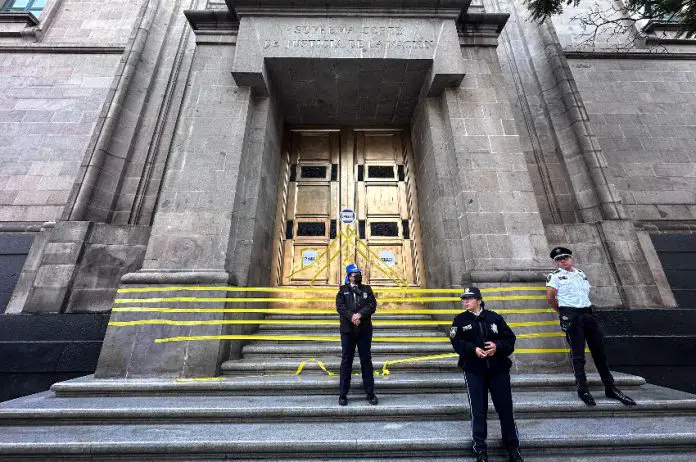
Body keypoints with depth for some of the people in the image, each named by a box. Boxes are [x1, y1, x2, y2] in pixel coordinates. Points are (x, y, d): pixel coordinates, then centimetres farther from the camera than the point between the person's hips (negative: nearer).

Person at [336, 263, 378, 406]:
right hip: (347, 330, -1)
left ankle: (370, 393, 21)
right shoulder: (343, 290, 5)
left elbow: (372, 305, -4)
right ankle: (343, 394, 18)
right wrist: (351, 316, -22)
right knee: (346, 361, 7)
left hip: (365, 330, 1)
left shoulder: (367, 289, 9)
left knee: (366, 361, 9)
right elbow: (340, 306, -9)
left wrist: (360, 314, -18)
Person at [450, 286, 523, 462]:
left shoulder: (494, 317, 1)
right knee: (478, 410, 5)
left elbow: (510, 339, 2)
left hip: (498, 369, 1)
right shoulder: (460, 320, -1)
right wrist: (473, 349, -22)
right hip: (473, 370, -1)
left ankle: (513, 446, 30)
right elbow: (456, 342, -8)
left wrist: (497, 346, -16)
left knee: (505, 408, 9)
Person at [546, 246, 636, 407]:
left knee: (599, 351, 10)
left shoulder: (581, 273, 18)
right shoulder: (555, 276, -2)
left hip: (588, 314, 6)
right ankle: (583, 390, 7)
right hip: (571, 317, -6)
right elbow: (550, 297, -6)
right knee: (577, 355, -1)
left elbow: (586, 292, 24)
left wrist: (586, 307, 15)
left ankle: (610, 389, 21)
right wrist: (562, 312, 4)